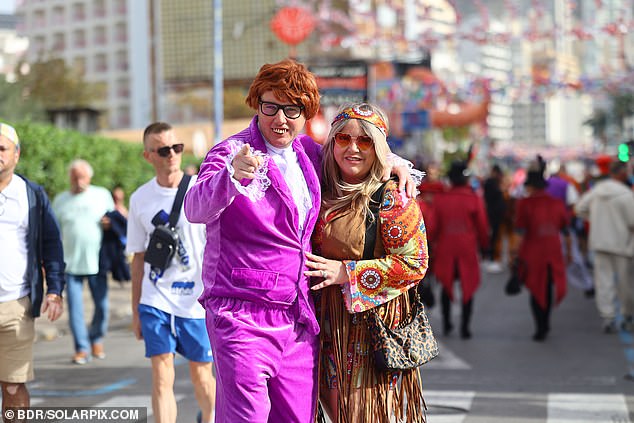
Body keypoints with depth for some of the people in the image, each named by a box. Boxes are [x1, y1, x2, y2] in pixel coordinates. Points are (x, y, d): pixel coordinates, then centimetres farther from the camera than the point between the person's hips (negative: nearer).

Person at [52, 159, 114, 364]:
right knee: (75, 307, -3)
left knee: (102, 305, 0)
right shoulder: (60, 200, 10)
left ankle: (96, 339, 23)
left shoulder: (102, 195, 7)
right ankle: (82, 348, 5)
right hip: (71, 263, 0)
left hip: (97, 261, 0)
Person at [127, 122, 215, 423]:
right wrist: (135, 311, 13)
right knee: (161, 376, -4)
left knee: (202, 376, 9)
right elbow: (138, 257, 12)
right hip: (155, 301, 2)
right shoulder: (140, 198, 6)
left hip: (199, 301, -2)